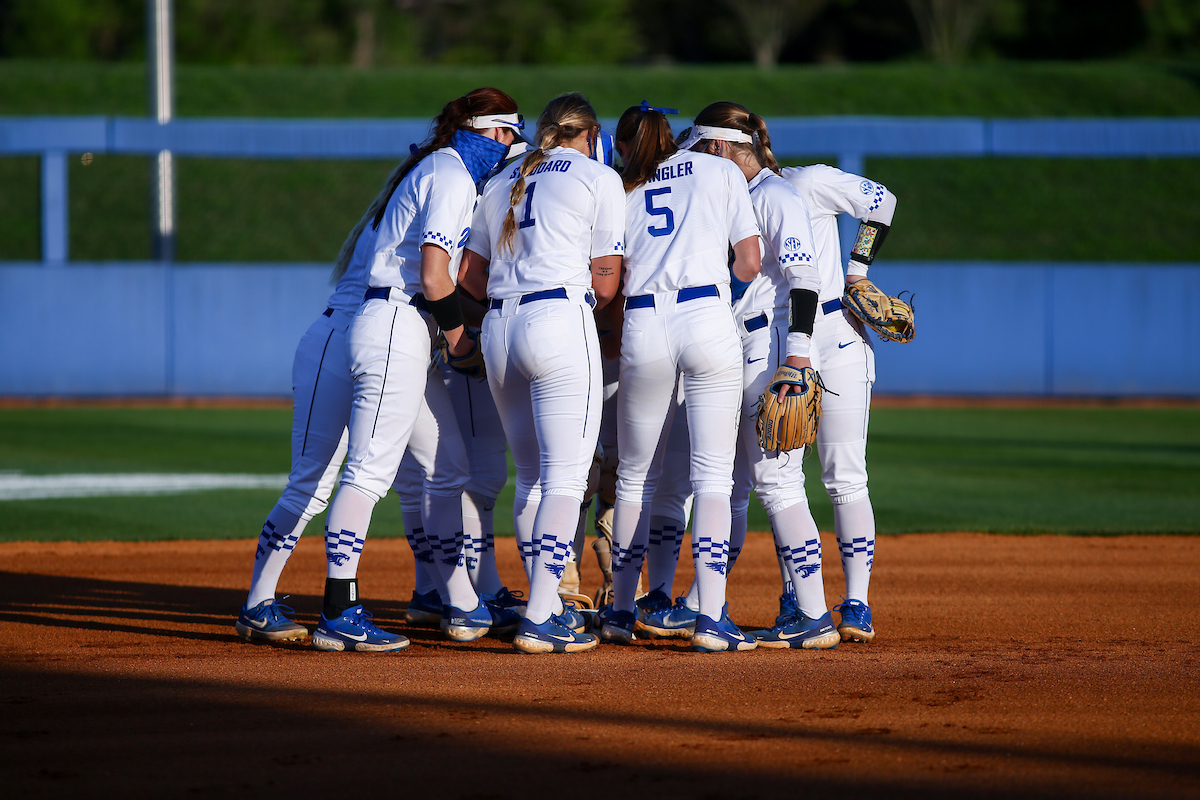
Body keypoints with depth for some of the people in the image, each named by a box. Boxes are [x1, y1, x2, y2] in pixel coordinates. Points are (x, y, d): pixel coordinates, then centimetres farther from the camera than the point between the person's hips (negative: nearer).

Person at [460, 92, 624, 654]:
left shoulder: (501, 183, 21)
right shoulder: (599, 179, 5)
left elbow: (470, 277, 20)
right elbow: (605, 281, -1)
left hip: (498, 329, 6)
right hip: (561, 322, -6)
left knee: (530, 476, 14)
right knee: (565, 475, -8)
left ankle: (546, 612, 16)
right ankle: (539, 619, -16)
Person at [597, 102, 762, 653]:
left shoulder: (619, 191, 16)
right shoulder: (720, 171, 14)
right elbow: (749, 263, 8)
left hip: (642, 328, 2)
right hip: (709, 315, -2)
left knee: (635, 476, 14)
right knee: (712, 475, -2)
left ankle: (620, 612, 19)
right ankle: (711, 619, -11)